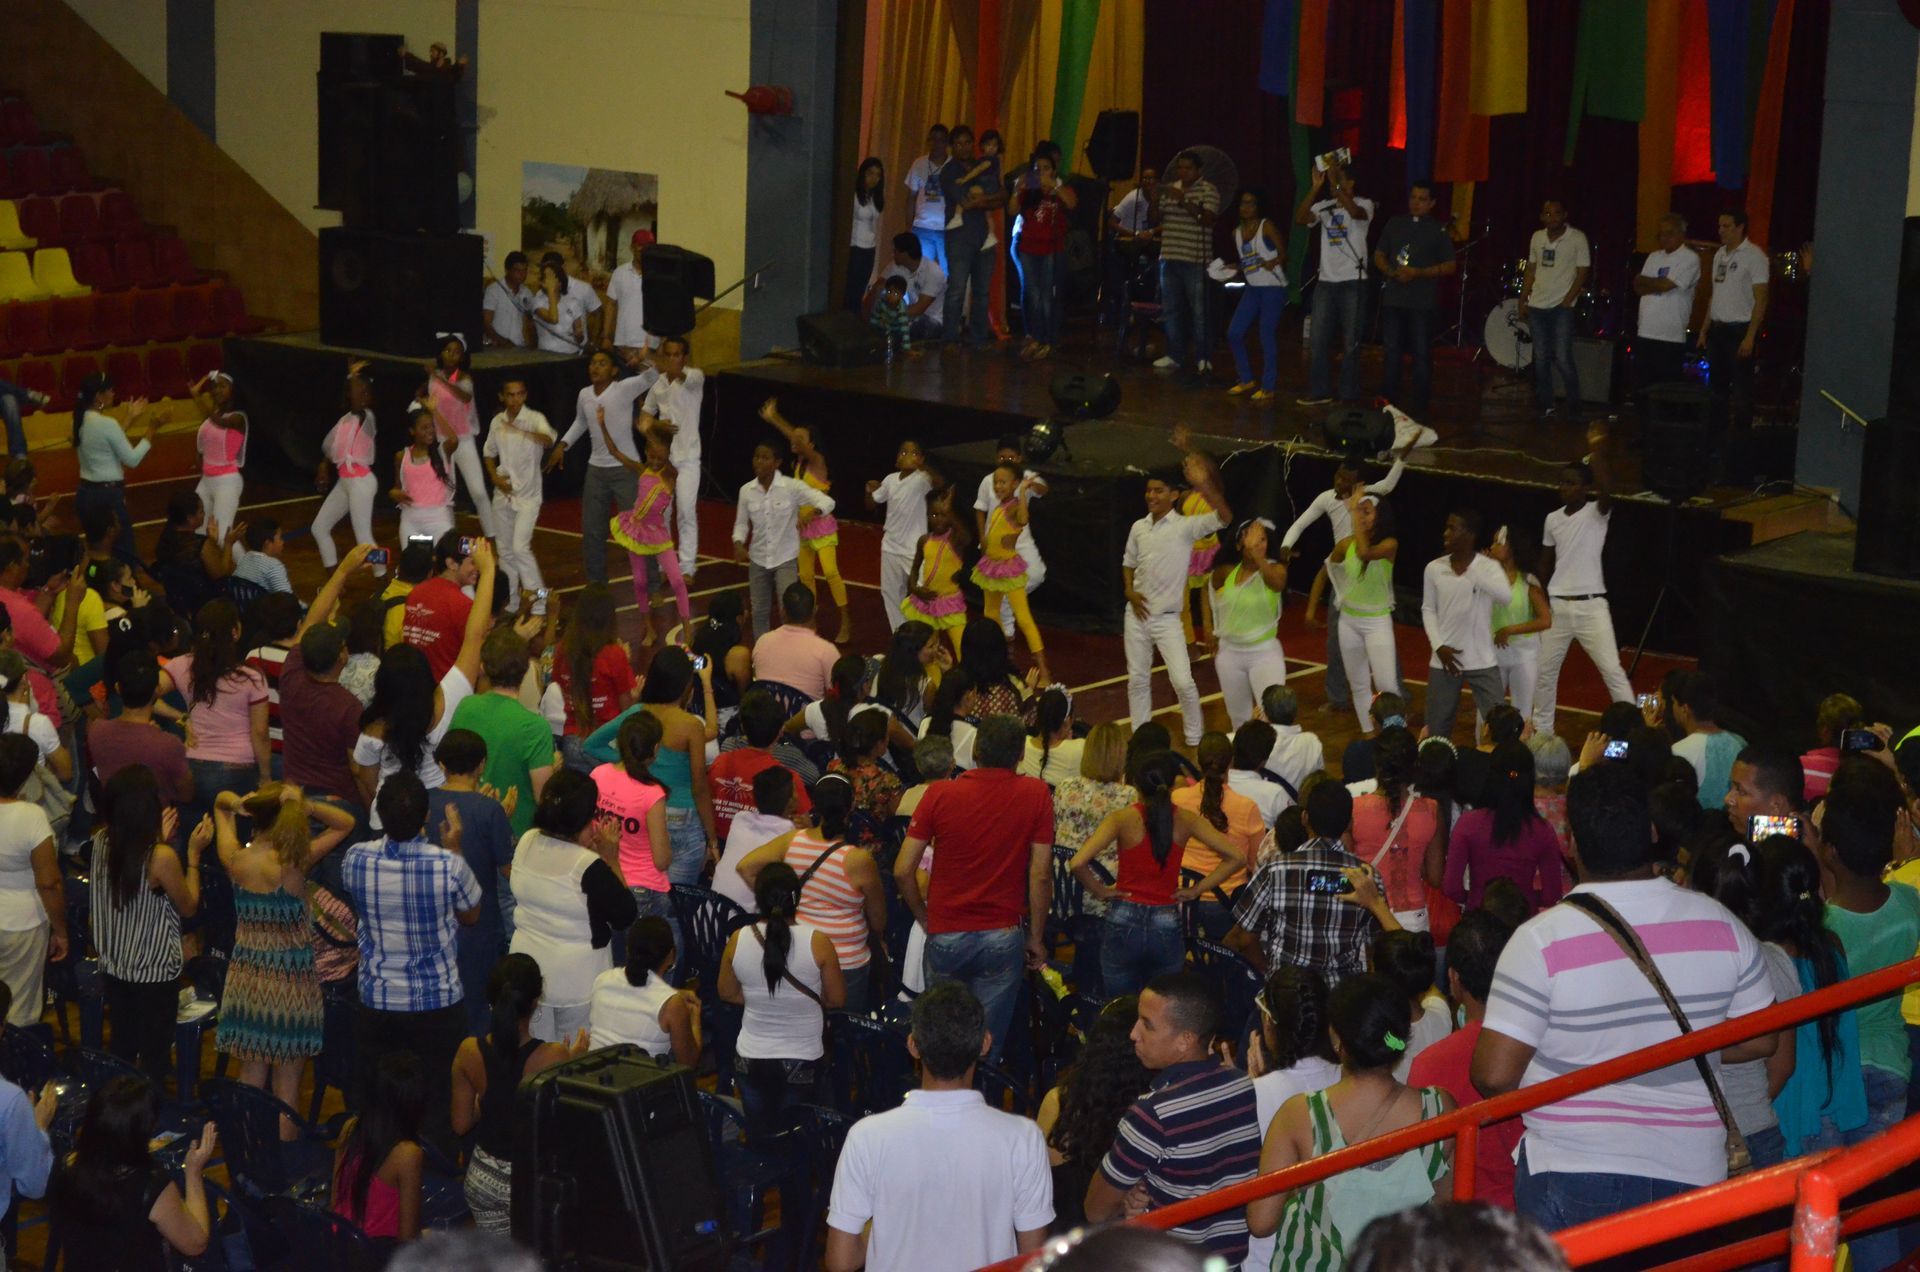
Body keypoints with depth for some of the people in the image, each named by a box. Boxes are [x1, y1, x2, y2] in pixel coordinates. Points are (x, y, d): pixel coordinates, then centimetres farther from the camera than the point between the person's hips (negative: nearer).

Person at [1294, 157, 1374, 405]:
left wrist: (1335, 183, -29)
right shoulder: (1324, 207, 8)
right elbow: (1299, 218, -8)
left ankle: (1349, 396, 5)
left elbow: (1355, 212, -26)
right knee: (1317, 340, 4)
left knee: (1351, 342, -1)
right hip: (1326, 281, 4)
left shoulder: (1364, 204, -2)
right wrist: (1316, 186, -14)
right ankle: (1319, 391, 12)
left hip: (1353, 282, -4)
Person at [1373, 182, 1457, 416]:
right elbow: (1379, 255, 15)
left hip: (1422, 302, -3)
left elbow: (1449, 266, -1)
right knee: (1391, 351, 8)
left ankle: (1419, 404, 2)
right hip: (1393, 299, 3)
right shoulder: (1395, 224, 12)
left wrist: (1418, 273, -14)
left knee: (1421, 353, -2)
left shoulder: (1438, 230, 2)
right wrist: (1390, 271, -6)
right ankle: (1389, 399, 16)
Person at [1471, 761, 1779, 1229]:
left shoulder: (1540, 940, -17)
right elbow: (1761, 1041, 6)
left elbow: (1493, 1076, -16)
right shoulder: (1721, 925, -5)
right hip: (1690, 1173, 3)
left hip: (1569, 1178, -3)